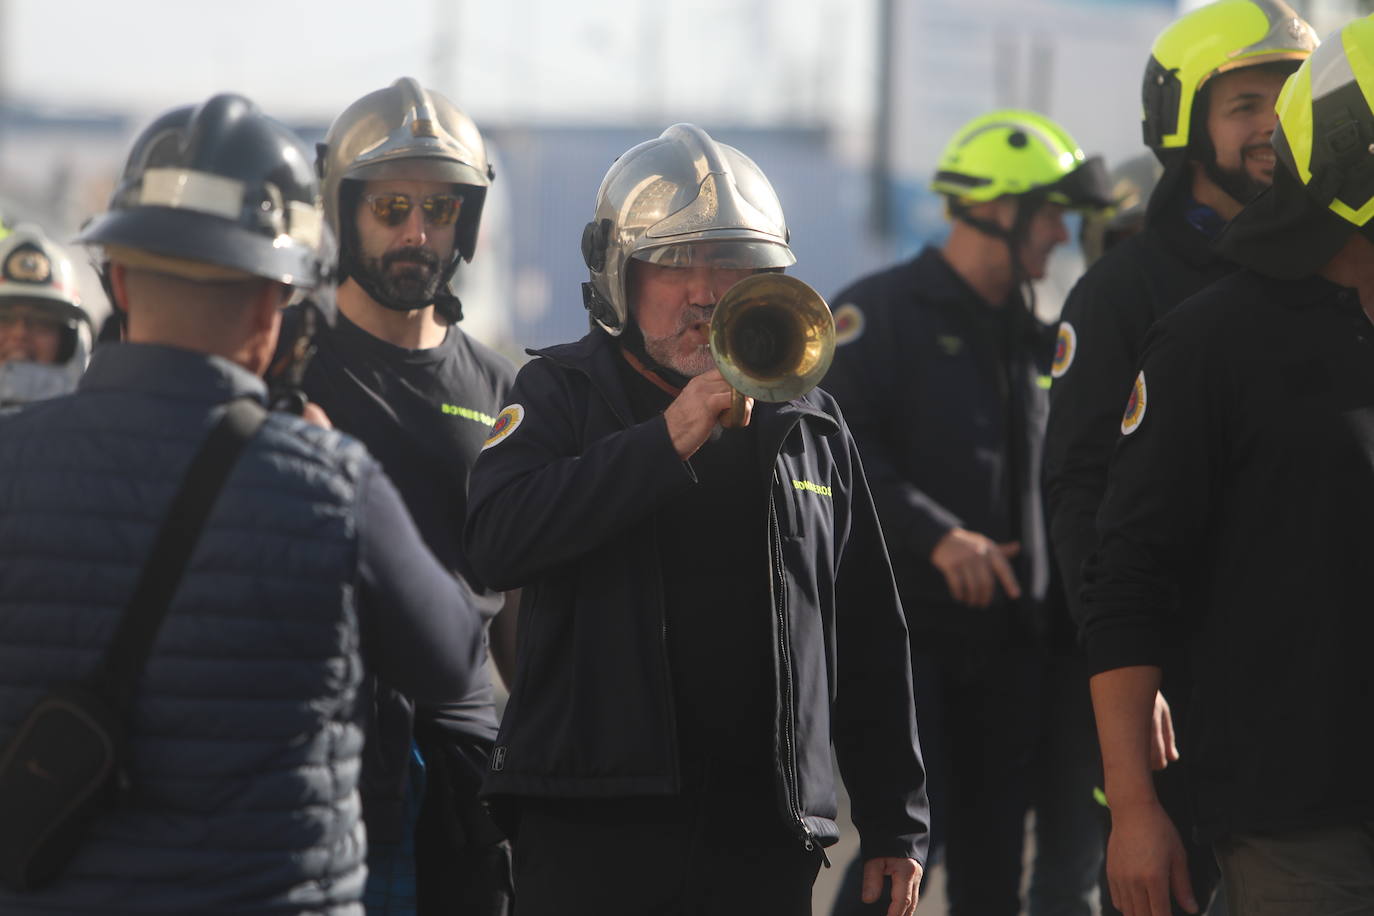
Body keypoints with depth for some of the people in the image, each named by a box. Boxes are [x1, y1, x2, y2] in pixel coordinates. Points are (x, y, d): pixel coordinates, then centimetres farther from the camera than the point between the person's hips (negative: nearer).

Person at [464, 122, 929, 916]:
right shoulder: (563, 393, 5)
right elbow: (499, 540, -15)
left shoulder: (809, 423, 14)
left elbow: (870, 642, 16)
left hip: (766, 843, 3)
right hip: (591, 832, -3)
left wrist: (895, 822, 13)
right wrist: (666, 441, -18)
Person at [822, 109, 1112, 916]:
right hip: (908, 629, -7)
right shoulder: (882, 312, -5)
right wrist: (937, 536, -24)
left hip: (1010, 638, 7)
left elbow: (1060, 481, 24)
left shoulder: (1034, 340, 17)